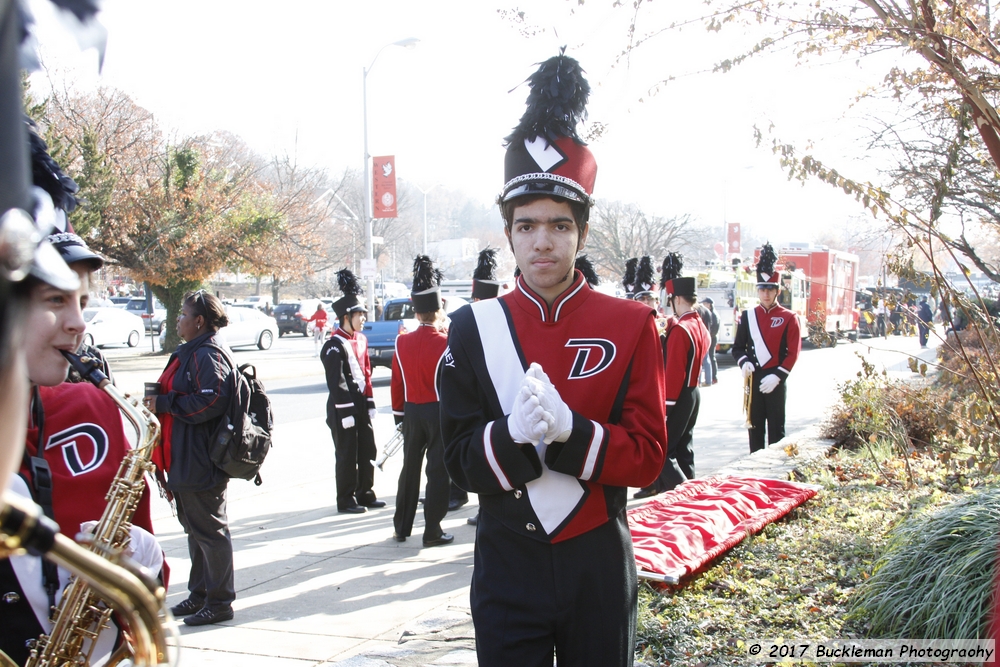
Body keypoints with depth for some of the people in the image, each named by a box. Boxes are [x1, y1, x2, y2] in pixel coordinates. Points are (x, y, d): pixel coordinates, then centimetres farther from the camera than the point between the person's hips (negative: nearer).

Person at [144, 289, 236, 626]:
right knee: (195, 528, 18)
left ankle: (220, 602, 6)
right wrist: (158, 401, 8)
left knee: (209, 530, -2)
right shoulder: (190, 352, 17)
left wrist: (164, 403, -20)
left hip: (201, 465, -11)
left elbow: (210, 402, -28)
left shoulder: (208, 355, -18)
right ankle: (200, 595, 29)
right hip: (185, 462, 11)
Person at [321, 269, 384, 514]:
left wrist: (370, 403, 13)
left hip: (361, 406, 8)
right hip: (343, 409, -8)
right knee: (347, 455, 0)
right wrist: (345, 413, -18)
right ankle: (346, 501, 9)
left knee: (368, 451, 12)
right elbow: (335, 382, -17)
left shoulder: (361, 340, 11)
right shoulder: (335, 345, -14)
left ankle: (365, 494, 23)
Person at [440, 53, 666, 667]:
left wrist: (569, 428, -26)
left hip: (599, 568, 0)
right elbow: (460, 460, -4)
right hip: (507, 569, 0)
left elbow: (647, 457, -8)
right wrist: (511, 432, -26)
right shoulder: (473, 328, -3)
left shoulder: (631, 325, -5)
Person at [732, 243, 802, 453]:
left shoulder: (788, 318, -2)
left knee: (776, 428, 3)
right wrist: (744, 362, -11)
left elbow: (793, 353, -5)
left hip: (775, 381, -2)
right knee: (755, 427, 8)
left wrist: (777, 376, -14)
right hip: (753, 380, 3)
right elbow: (738, 347, 10)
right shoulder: (747, 316, 7)